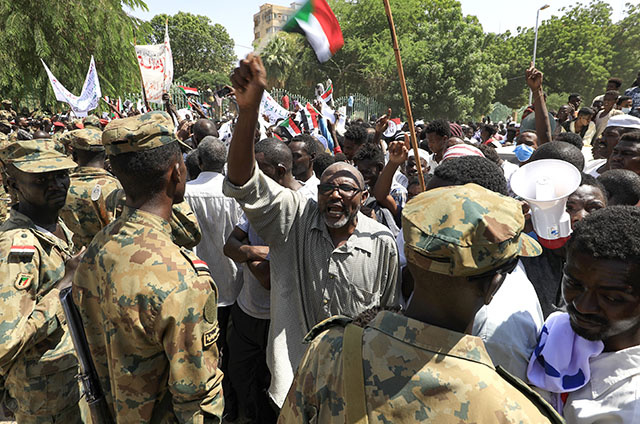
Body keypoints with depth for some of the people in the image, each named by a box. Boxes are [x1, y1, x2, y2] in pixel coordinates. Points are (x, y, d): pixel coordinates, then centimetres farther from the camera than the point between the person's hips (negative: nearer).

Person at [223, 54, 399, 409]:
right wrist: (248, 108, -45)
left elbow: (390, 311, -1)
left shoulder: (382, 243, -13)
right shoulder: (295, 221, -16)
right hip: (295, 373, 1)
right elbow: (244, 185, -31)